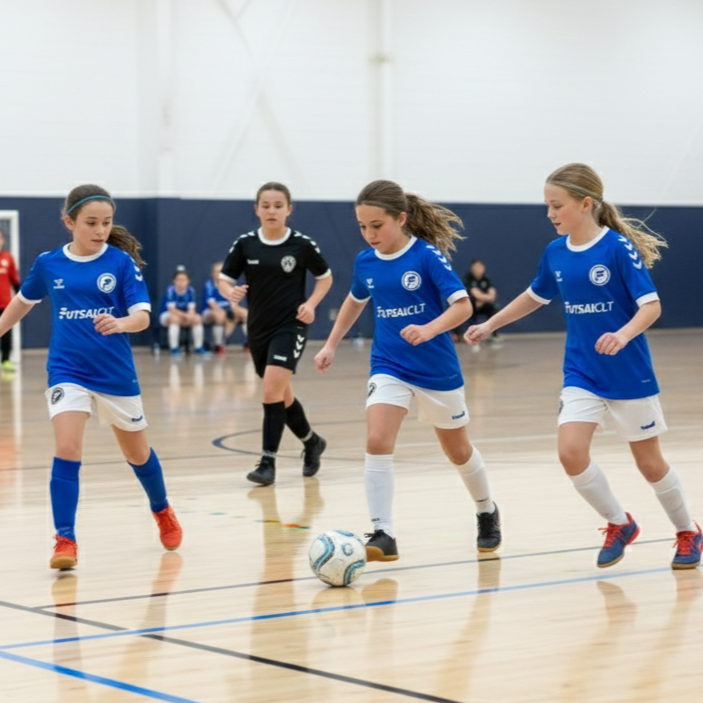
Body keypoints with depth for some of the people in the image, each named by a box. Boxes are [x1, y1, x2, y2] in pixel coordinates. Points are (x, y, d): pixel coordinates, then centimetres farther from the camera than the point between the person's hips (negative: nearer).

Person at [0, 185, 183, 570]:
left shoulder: (121, 262, -8)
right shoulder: (48, 264, -2)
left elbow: (142, 316, -15)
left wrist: (121, 323, -36)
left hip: (115, 373, 0)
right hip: (67, 372, 0)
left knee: (137, 452, 17)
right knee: (67, 451, -18)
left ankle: (162, 511, 44)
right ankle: (65, 541, -12)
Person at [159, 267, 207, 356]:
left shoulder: (190, 290, -10)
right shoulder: (171, 290, -22)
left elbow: (191, 308, -13)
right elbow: (171, 309, -29)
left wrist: (189, 316, -36)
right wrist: (185, 315, -41)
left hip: (184, 316, 4)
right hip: (166, 315, -4)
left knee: (197, 318, -22)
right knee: (175, 318, -37)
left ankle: (198, 347, -13)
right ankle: (174, 348, -34)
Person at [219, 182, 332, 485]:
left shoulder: (302, 245, -7)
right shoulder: (245, 244, -2)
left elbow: (325, 277, 7)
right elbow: (224, 279, 5)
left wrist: (311, 303, -10)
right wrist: (231, 292, -18)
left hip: (290, 326, -4)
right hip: (258, 329, 4)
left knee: (272, 391, -18)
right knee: (283, 395, 16)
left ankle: (268, 462, -11)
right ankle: (312, 442, 40)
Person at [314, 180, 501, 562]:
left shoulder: (428, 256, -17)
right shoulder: (365, 262, -1)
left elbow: (462, 305, -22)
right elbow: (355, 301, 20)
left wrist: (429, 330, -38)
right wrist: (331, 345, 19)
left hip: (437, 369, -3)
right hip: (389, 367, 3)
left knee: (457, 449, 15)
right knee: (376, 442, -20)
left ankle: (487, 512, 41)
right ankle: (382, 534, -18)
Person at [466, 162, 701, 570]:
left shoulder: (619, 248, -16)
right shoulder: (555, 252, 1)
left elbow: (652, 306, -18)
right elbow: (535, 296, 20)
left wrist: (623, 335, -36)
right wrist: (490, 325, 19)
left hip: (629, 375, -4)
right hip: (581, 374, 5)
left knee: (649, 461, 7)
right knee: (571, 452, -14)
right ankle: (619, 525, 10)